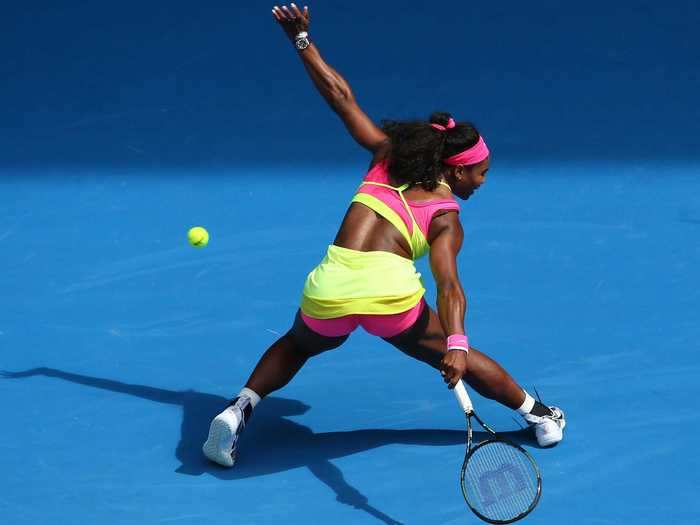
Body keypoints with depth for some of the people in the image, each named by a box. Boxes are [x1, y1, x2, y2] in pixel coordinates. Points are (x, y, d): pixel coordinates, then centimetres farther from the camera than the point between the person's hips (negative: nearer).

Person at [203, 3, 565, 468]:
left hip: (329, 289, 3)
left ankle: (240, 410, 15)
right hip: (392, 291, -3)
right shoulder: (446, 220, 10)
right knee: (455, 355, 23)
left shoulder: (389, 155, 21)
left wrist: (302, 40, 29)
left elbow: (341, 96, 21)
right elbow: (448, 285, -7)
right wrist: (456, 344, -19)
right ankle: (538, 414, 34)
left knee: (297, 345, 35)